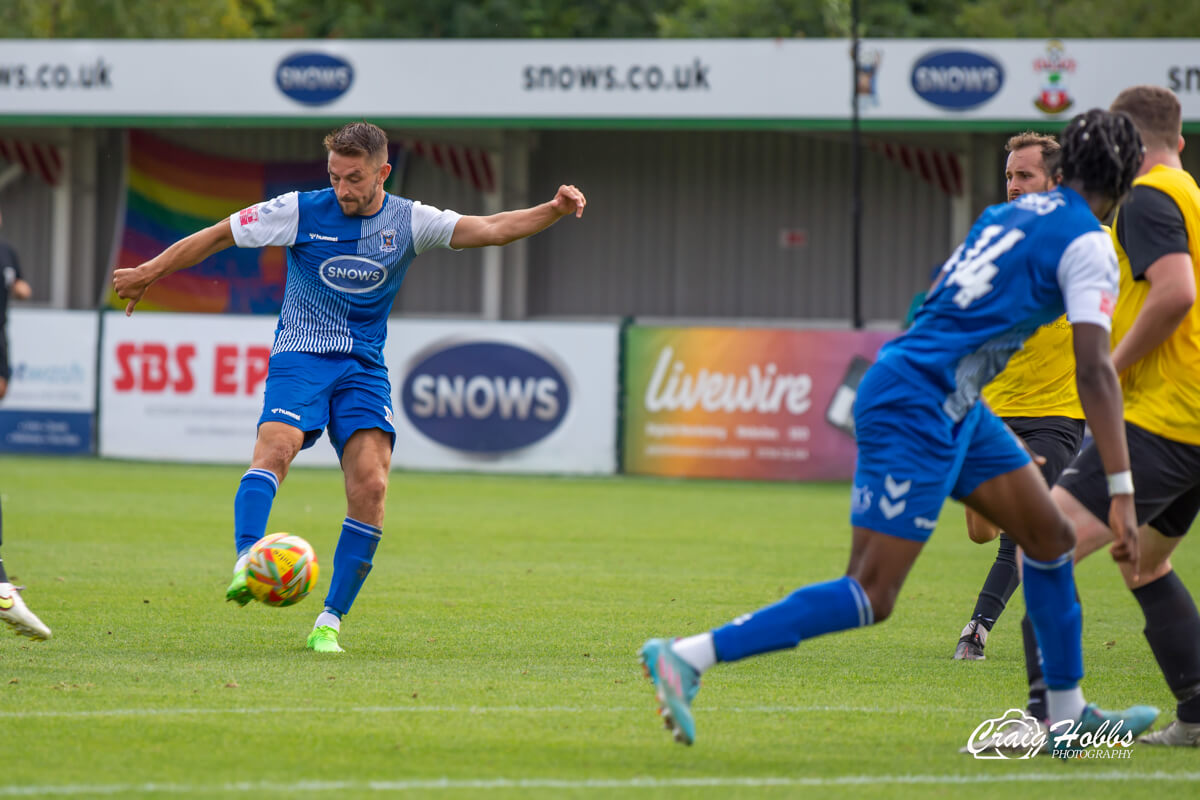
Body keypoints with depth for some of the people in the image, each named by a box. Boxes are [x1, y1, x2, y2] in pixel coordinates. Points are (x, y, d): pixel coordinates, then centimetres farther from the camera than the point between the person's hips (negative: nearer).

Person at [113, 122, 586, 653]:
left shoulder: (407, 222, 1)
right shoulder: (302, 211, -4)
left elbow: (490, 229, -5)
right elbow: (219, 235, 2)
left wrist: (553, 211, -19)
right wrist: (150, 272, 2)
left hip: (364, 368, 2)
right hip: (299, 356, -2)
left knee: (371, 486, -14)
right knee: (277, 445, -31)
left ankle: (330, 620, -7)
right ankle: (246, 562, -46)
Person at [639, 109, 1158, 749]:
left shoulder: (1011, 213, 17)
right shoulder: (1088, 244, -9)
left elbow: (935, 306, 23)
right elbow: (1094, 373, -17)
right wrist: (1121, 492, -19)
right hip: (919, 406, -10)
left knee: (1051, 537, 15)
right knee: (871, 597, -12)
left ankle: (1069, 717, 23)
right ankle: (686, 657, -17)